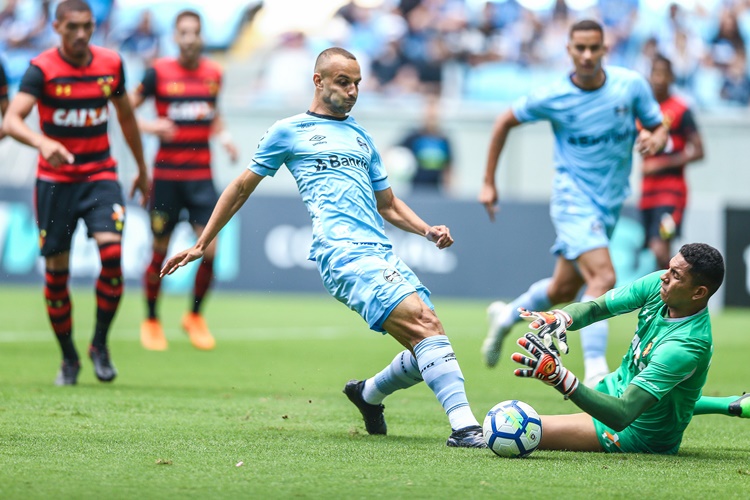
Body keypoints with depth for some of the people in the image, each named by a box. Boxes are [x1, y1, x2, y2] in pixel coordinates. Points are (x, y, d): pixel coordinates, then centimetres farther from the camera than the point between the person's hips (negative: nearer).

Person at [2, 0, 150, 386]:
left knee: (111, 252, -18)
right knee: (56, 270, -1)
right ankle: (68, 358, 16)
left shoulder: (111, 64, 1)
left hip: (100, 174, 2)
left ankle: (100, 344, -1)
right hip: (55, 178, -2)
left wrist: (142, 169, 23)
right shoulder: (42, 69, -11)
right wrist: (43, 142, -43)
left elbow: (126, 116, 17)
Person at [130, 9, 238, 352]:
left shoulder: (213, 73, 7)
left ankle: (195, 317, 15)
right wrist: (151, 126, -18)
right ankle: (151, 321, 23)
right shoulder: (159, 72, -5)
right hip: (166, 174, -3)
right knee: (160, 252, 3)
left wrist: (224, 136, 5)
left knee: (209, 249, -7)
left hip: (201, 175, 3)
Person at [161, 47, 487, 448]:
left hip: (382, 251, 7)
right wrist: (201, 244, 19)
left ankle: (369, 394, 26)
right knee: (423, 323, -25)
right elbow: (242, 188, 19)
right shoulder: (289, 131, 13)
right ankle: (464, 426, -33)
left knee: (428, 350, -3)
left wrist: (428, 230, 16)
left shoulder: (360, 137, 29)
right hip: (343, 251, -7)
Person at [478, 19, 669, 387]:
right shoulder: (553, 98, -11)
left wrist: (654, 140, -20)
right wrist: (488, 183, 4)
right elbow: (504, 123, 5)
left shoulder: (631, 85, -5)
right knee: (603, 277, -25)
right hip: (573, 200, -5)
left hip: (611, 204, 5)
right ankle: (595, 373, -24)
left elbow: (659, 128, 6)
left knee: (563, 291, 15)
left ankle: (506, 317, 44)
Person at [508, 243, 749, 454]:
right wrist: (561, 318, -36)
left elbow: (622, 416, -46)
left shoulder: (686, 346, -40)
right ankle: (730, 405, 31)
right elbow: (593, 308, -12)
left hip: (637, 435, -7)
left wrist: (560, 377, -57)